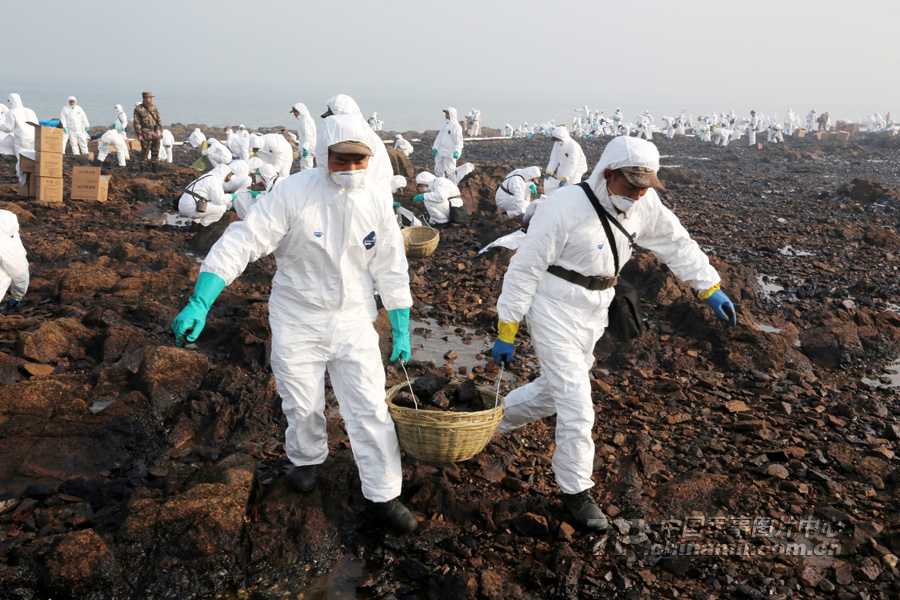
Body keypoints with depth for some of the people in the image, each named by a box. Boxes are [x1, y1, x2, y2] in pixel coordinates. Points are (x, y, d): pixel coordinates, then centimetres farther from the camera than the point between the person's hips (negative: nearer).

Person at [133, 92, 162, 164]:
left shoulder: (154, 107, 10)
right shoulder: (138, 109, -6)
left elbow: (158, 120, 15)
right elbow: (136, 123, -7)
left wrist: (161, 131, 12)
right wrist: (139, 134, -12)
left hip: (156, 134, 5)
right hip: (146, 135, -5)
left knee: (156, 152, 9)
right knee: (145, 152, -2)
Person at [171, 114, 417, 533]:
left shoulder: (377, 200, -7)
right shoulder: (293, 194, -19)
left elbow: (390, 268, 3)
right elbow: (242, 242, -23)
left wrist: (401, 329, 5)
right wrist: (199, 303, -32)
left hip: (353, 320, 2)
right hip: (297, 318, -2)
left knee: (370, 408, 3)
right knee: (302, 405, 12)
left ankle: (382, 494, 19)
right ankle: (307, 458, 46)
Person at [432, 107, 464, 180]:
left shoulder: (456, 126, -10)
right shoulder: (445, 125, 13)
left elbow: (459, 141, -14)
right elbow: (439, 137, 15)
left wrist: (456, 151, -26)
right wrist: (435, 148, 6)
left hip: (450, 153, -8)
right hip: (441, 152, 8)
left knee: (449, 171, -5)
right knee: (438, 170, 12)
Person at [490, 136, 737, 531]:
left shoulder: (644, 205, -5)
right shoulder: (565, 209, -24)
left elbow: (676, 243, 11)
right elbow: (524, 270, -18)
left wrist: (711, 288, 10)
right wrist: (506, 332, -16)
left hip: (594, 316, 7)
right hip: (554, 314, -7)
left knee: (555, 391, 20)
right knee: (577, 406, -5)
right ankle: (575, 491, 15)